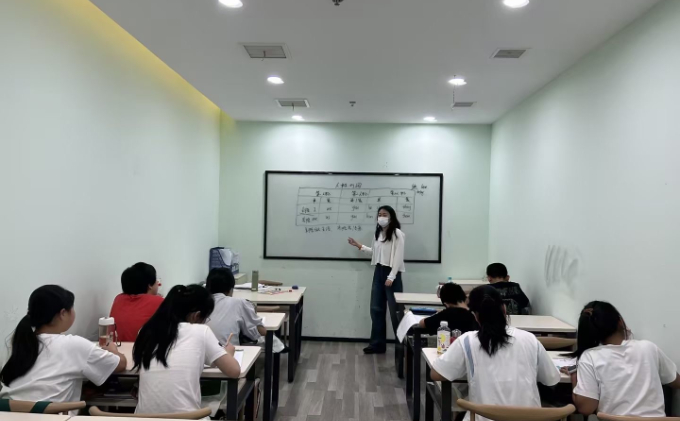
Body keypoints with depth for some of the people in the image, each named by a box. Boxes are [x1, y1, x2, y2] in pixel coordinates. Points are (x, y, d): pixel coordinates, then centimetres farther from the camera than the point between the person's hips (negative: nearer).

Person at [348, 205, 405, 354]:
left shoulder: (397, 233, -12)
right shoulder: (378, 233, 11)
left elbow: (398, 257, -15)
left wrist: (391, 277, -19)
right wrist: (359, 246, 16)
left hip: (391, 273, -7)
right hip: (378, 272, 8)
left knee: (395, 311, 0)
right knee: (376, 309, 9)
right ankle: (377, 344, 19)